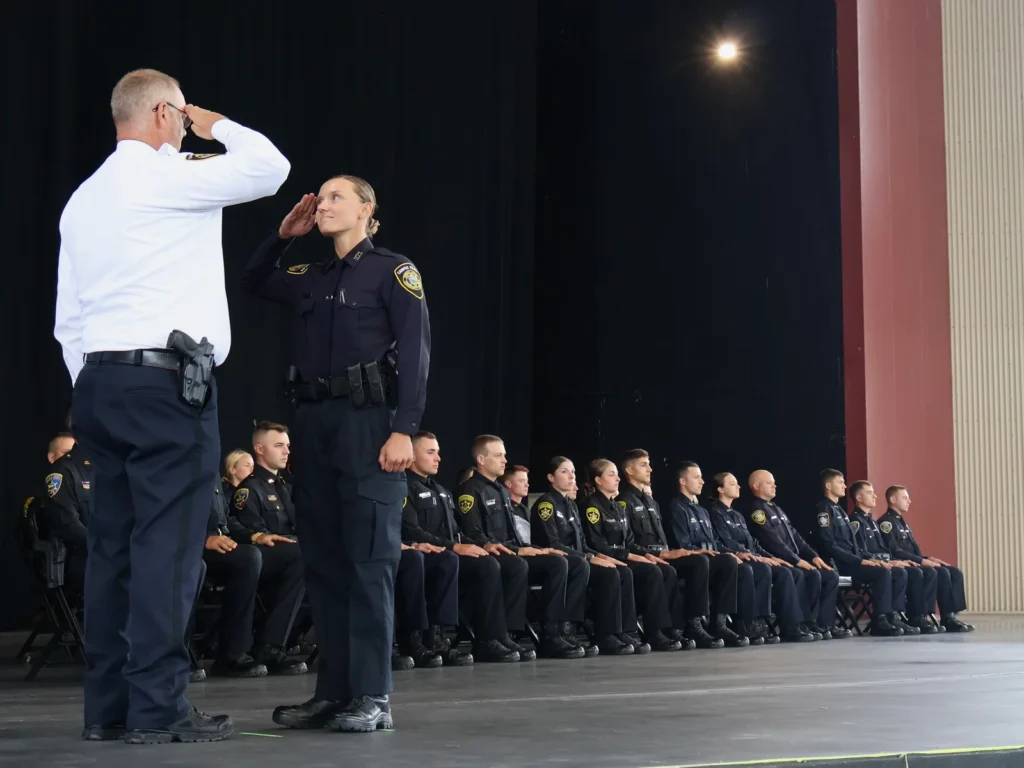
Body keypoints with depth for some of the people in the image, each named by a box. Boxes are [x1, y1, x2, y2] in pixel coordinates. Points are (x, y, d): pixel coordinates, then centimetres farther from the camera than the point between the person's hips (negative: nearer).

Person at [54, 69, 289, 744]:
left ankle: (108, 706, 9)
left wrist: (93, 392, 20)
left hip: (100, 383, 8)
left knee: (115, 544, 7)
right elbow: (269, 166, -4)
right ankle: (158, 707, -8)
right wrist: (217, 126, 12)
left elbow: (68, 317, 17)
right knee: (169, 543, -7)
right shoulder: (167, 175, -6)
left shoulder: (84, 198, 18)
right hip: (167, 382, -8)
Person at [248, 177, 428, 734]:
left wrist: (404, 430, -18)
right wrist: (283, 236, 17)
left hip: (367, 421, -7)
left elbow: (415, 353, -8)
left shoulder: (393, 270, -1)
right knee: (323, 559, 6)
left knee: (369, 559, -8)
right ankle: (334, 690, 12)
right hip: (313, 422, 7)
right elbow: (253, 281, 34)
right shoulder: (311, 279, 17)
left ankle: (372, 697, -7)